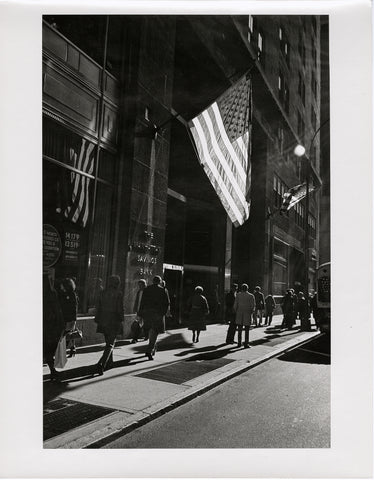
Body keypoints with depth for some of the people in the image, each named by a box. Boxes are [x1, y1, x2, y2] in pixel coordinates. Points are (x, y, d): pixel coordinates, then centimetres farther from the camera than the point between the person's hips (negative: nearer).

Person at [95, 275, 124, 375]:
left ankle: (109, 361, 36)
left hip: (103, 320, 6)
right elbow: (120, 308, -11)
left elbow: (99, 307, 7)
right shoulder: (118, 294, -11)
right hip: (113, 321, -5)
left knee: (108, 341, 22)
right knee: (110, 344, -1)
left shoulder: (103, 292, 4)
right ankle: (101, 364, -16)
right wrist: (121, 319, 4)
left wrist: (98, 320, 14)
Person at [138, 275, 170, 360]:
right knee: (155, 332, -1)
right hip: (157, 313, -4)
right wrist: (163, 313, 10)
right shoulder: (162, 290, 0)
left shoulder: (147, 289, 7)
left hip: (146, 312, 4)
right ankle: (149, 351, -13)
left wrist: (141, 315, 6)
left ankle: (153, 348, 31)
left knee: (150, 330, 20)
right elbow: (167, 303, -2)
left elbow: (142, 302, 4)